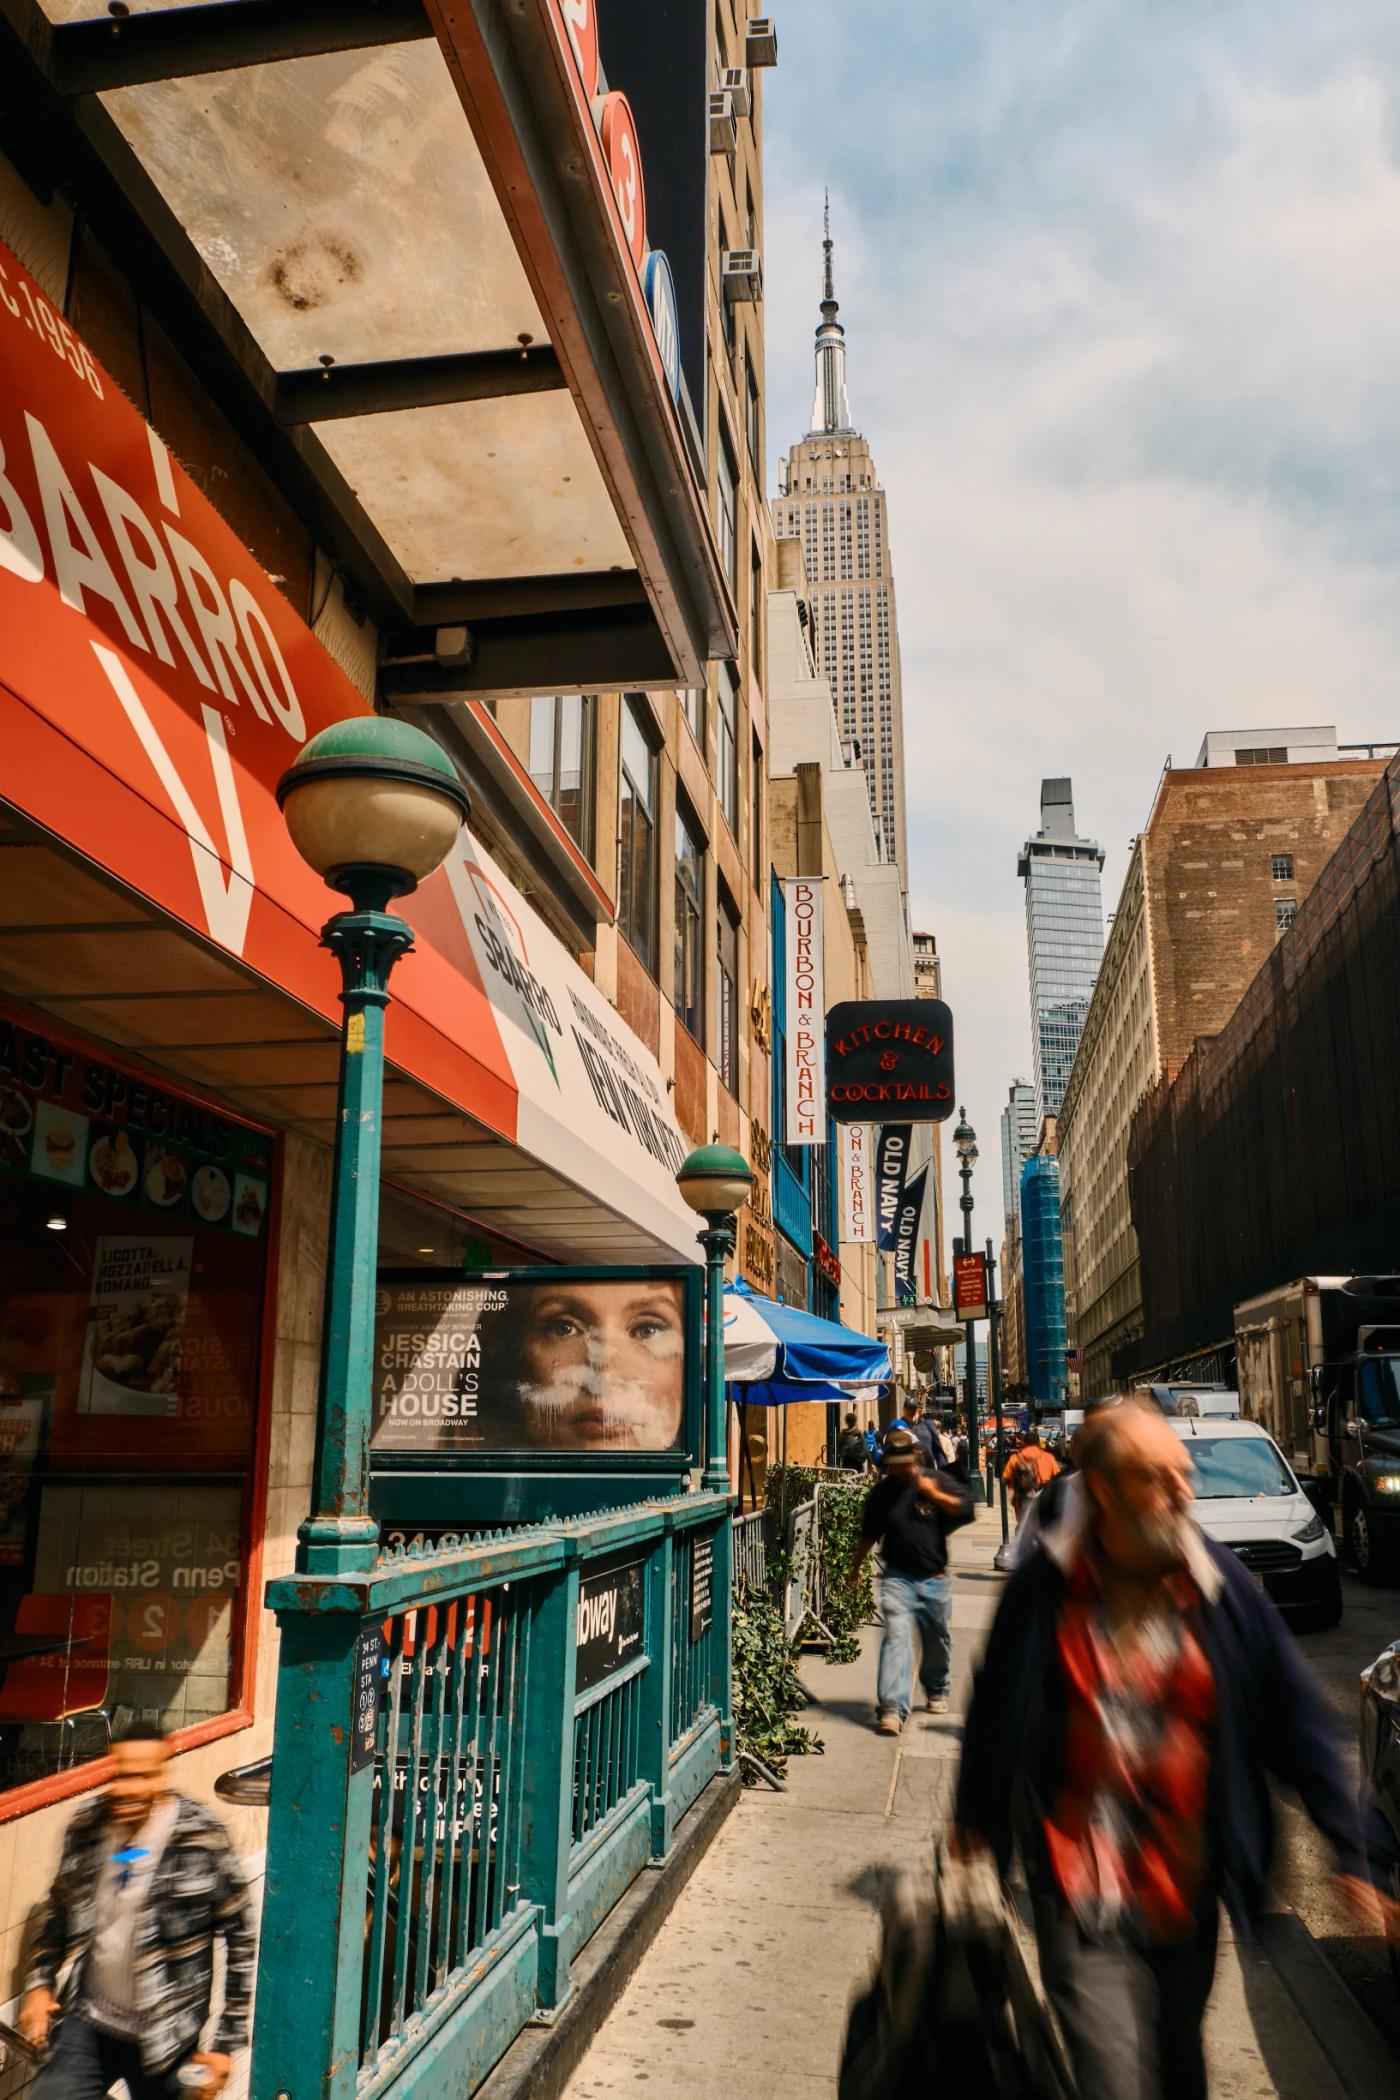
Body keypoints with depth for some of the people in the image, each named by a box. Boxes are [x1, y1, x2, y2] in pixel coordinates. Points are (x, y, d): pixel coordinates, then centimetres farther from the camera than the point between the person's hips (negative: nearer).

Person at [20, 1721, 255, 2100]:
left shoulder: (201, 1840, -20)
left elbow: (241, 1938, -13)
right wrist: (39, 1983, 5)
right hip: (87, 2024, 4)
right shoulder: (86, 1826, -5)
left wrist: (228, 2040, -11)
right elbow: (57, 1909, 14)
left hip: (164, 2036, -4)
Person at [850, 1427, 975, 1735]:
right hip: (897, 1576, -1)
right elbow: (869, 1534, 13)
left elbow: (966, 1509, -8)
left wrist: (934, 1494, -17)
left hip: (933, 1577, 1)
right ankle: (892, 1708, -20)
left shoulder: (937, 1480, -2)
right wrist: (855, 1567, 21)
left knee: (936, 1640, 16)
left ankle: (936, 1691, 42)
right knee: (895, 1635, -17)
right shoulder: (882, 1492, 1)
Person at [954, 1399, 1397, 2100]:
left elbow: (1298, 1720, -2)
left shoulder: (1224, 1587, -9)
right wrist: (972, 1817, 11)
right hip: (1079, 1877, -2)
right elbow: (993, 1706, -1)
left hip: (1186, 1877, 3)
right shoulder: (1044, 1587, -14)